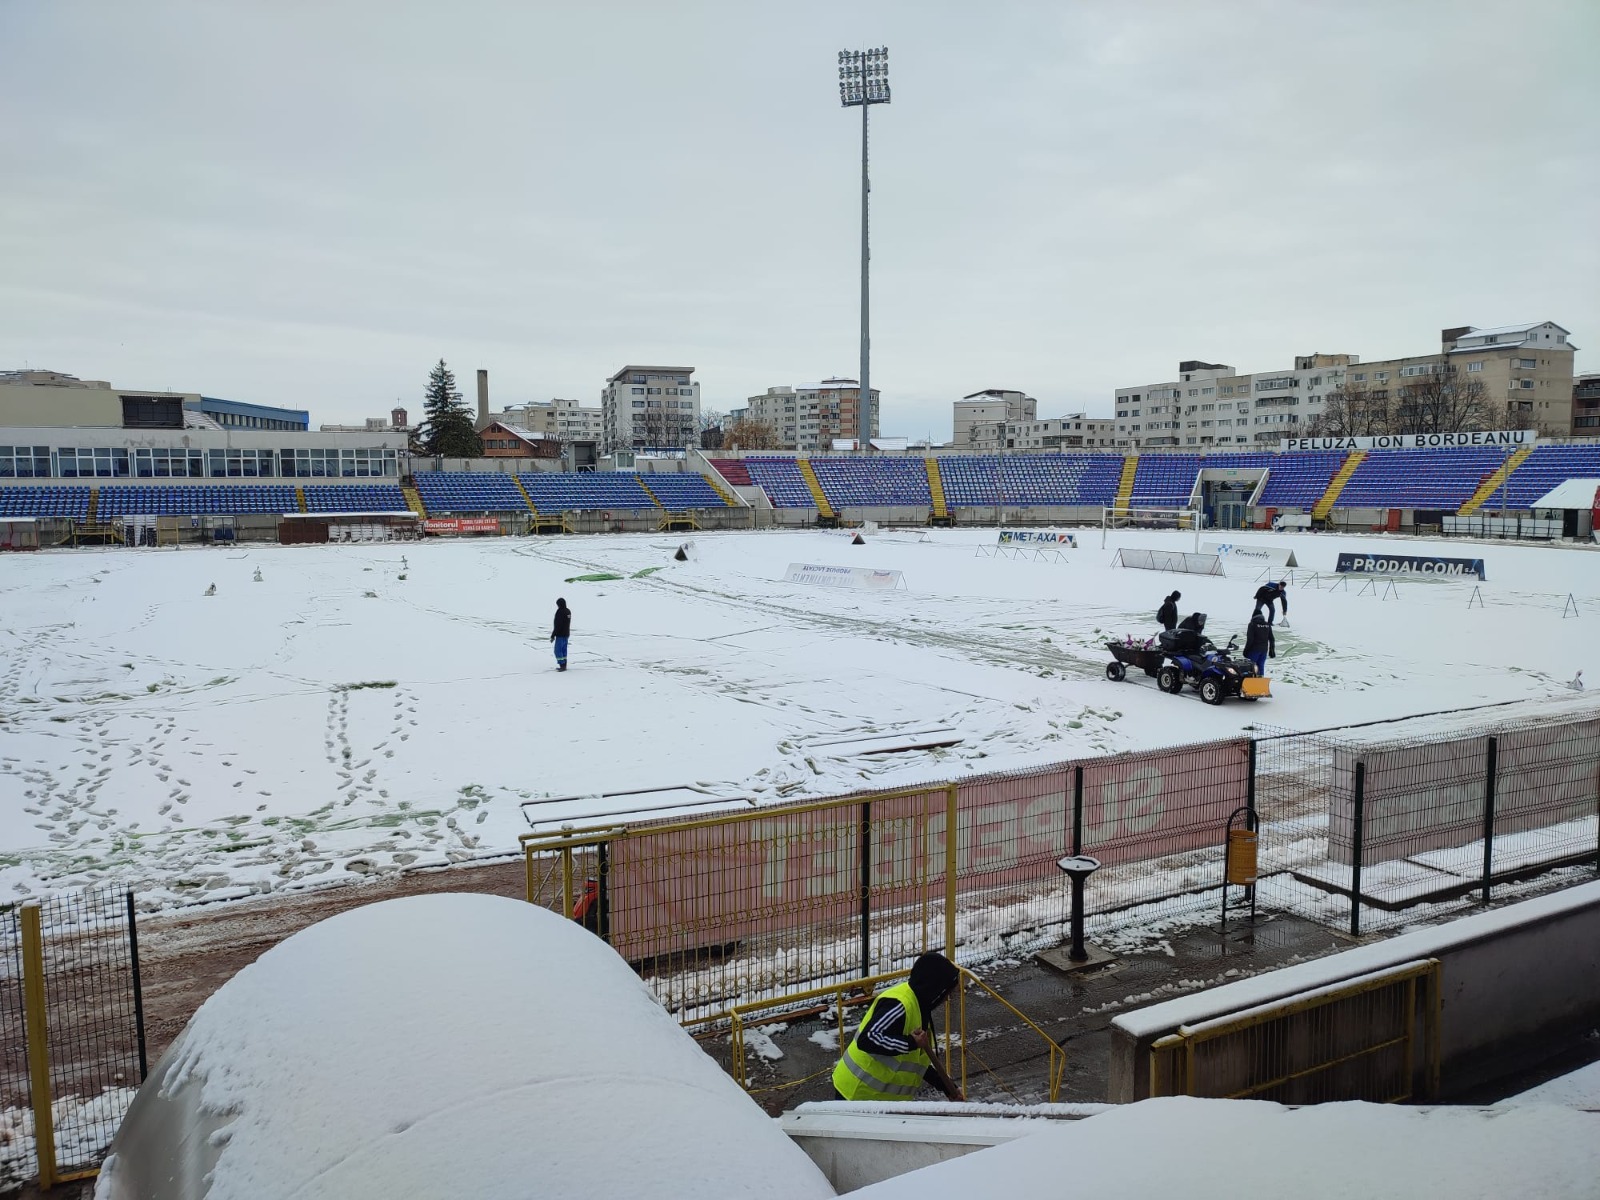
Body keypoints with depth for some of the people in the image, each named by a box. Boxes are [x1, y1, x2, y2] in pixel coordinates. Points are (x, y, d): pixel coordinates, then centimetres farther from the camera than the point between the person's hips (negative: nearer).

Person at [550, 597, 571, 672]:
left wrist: (553, 635, -15)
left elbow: (557, 625, -21)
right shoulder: (568, 611, 7)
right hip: (566, 634, 9)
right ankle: (564, 666, 16)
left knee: (558, 650, -4)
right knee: (564, 650, 14)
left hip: (560, 635, -9)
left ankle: (562, 665, -8)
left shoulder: (560, 612, -20)